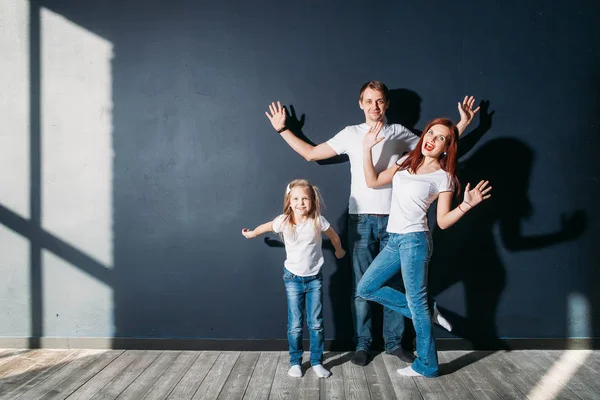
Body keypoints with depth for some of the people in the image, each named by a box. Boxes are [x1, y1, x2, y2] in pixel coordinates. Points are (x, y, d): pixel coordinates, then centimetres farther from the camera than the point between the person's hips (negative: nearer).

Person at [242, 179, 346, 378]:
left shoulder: (318, 221, -15)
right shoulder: (283, 221, -14)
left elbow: (334, 236, 5)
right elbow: (266, 227, 7)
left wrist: (339, 251, 22)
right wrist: (251, 233, 25)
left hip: (315, 278, 0)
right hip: (293, 278, 0)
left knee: (316, 323, 4)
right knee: (295, 325, 3)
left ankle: (317, 362, 20)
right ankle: (295, 362, 20)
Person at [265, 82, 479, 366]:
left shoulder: (399, 133, 9)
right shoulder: (350, 134, 6)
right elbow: (310, 153, 9)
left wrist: (462, 124, 7)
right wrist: (282, 130, 8)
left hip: (393, 220, 1)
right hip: (361, 220, -1)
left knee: (395, 283, 8)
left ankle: (394, 342, 23)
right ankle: (362, 343, 18)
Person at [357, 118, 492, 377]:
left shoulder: (443, 177, -4)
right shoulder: (406, 162, 12)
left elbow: (443, 221, -7)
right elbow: (372, 182, 11)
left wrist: (466, 205, -24)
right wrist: (367, 149, 4)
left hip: (414, 240, -7)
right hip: (394, 240, 7)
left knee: (416, 302, -1)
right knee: (366, 289, 10)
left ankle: (427, 366, 16)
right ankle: (424, 312, 20)